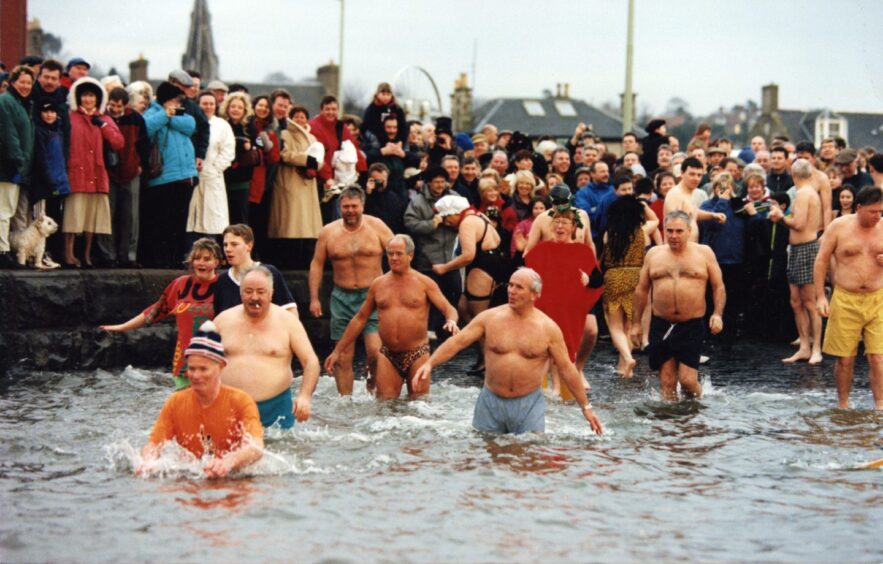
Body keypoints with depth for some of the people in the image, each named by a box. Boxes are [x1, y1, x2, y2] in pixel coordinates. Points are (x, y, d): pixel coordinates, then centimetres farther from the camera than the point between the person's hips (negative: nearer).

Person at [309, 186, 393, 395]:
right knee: (343, 356, 2)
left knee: (375, 352, -13)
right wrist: (314, 298, 5)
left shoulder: (376, 227, -1)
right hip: (342, 298, 2)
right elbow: (316, 264, 10)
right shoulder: (328, 232, 4)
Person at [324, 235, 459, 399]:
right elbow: (360, 319, 15)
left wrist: (451, 321, -30)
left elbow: (449, 308, -4)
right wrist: (337, 351, 13)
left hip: (417, 354, -2)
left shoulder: (424, 283, 1)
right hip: (388, 355, 2)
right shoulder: (378, 284, 10)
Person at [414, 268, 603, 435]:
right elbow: (457, 341, -4)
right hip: (491, 401, 1)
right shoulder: (490, 317, -2)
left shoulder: (548, 328, -4)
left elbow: (567, 368, 0)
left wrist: (586, 407, 1)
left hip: (529, 404, -1)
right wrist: (429, 363, -18)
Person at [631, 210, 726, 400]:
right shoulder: (653, 254, 9)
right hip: (661, 326, 2)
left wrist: (717, 314, -10)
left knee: (687, 380, -9)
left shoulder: (704, 253, 4)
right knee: (667, 382, 1)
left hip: (692, 327, -2)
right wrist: (636, 323, 12)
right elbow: (642, 290, 14)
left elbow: (718, 287, 5)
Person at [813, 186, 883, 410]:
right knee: (845, 358, 5)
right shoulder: (839, 226, -2)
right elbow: (821, 260, 1)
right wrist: (820, 296, -4)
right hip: (845, 300, -1)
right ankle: (843, 406, 20)